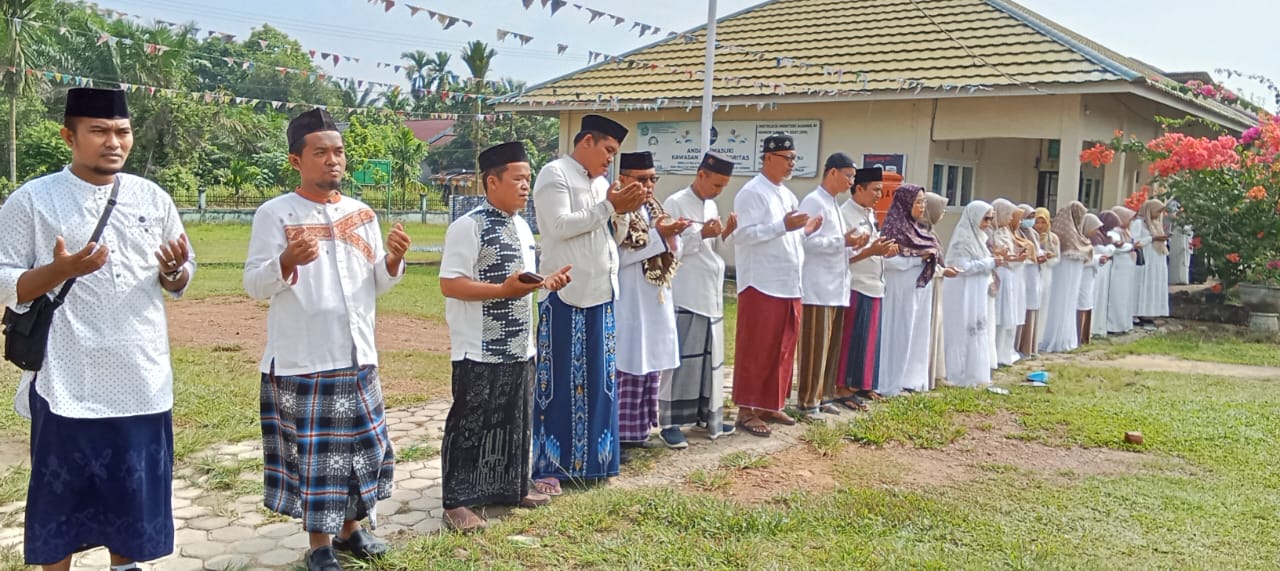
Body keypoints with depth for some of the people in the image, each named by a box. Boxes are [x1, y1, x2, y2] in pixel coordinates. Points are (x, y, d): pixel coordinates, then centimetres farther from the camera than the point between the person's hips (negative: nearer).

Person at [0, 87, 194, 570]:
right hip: (66, 383, -3)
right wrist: (61, 270, -23)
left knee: (134, 494, 14)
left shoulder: (153, 198, 6)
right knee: (60, 497, 8)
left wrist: (173, 269, -13)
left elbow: (180, 282, 10)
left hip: (142, 381, 3)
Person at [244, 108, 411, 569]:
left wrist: (393, 260, -8)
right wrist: (287, 261, -28)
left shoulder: (362, 214, 9)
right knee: (312, 451, 3)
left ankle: (351, 527, 31)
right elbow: (254, 284, -10)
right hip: (301, 359, -5)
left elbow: (378, 284, 13)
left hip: (357, 356, 5)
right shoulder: (274, 213, -7)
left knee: (360, 444, 13)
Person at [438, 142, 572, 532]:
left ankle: (512, 487, 32)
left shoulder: (521, 226, 13)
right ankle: (458, 502, 11)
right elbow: (449, 284, -19)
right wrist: (504, 290, -26)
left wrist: (546, 282, 4)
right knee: (470, 425, 1)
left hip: (519, 347, 8)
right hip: (480, 351, -8)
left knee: (515, 422, 17)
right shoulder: (468, 226, -15)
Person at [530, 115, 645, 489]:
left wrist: (624, 211, 0)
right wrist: (609, 206, -14)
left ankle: (590, 458, 19)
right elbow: (561, 226, -17)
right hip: (565, 293, -8)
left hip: (600, 292, 8)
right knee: (559, 381, -3)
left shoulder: (600, 182, 17)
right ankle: (546, 465, 4)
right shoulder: (554, 174, -6)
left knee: (597, 378, 10)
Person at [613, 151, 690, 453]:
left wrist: (672, 235, -8)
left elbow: (673, 254, 14)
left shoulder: (654, 209, 14)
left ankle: (636, 428, 21)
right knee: (625, 368, -6)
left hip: (654, 303, 8)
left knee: (650, 365, 12)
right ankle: (614, 434, 1)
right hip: (627, 304, -8)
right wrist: (657, 235, -20)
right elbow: (617, 256, -19)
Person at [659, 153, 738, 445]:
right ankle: (669, 422, 1)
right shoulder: (675, 204, -7)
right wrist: (702, 234, -19)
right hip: (684, 296, -7)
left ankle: (707, 415, 22)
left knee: (711, 357, 11)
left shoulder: (712, 207, 14)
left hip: (711, 295, 7)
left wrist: (725, 234, -1)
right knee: (680, 358, -5)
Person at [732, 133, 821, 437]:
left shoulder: (787, 195, 17)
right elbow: (744, 235, -19)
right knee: (755, 351, -2)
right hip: (762, 286, -9)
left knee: (782, 350, 13)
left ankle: (770, 406, 23)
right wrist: (783, 226, -23)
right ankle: (747, 410, 6)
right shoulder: (751, 193, -10)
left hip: (789, 286, 9)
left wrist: (805, 231, 6)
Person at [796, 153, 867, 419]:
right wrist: (844, 241, -17)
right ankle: (808, 401, 3)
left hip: (836, 288, 9)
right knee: (815, 348, -4)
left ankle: (824, 396, 21)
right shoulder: (813, 202, -10)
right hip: (818, 289, -9)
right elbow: (808, 242, -19)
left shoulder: (834, 204, 19)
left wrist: (852, 243, 6)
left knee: (831, 347, 12)